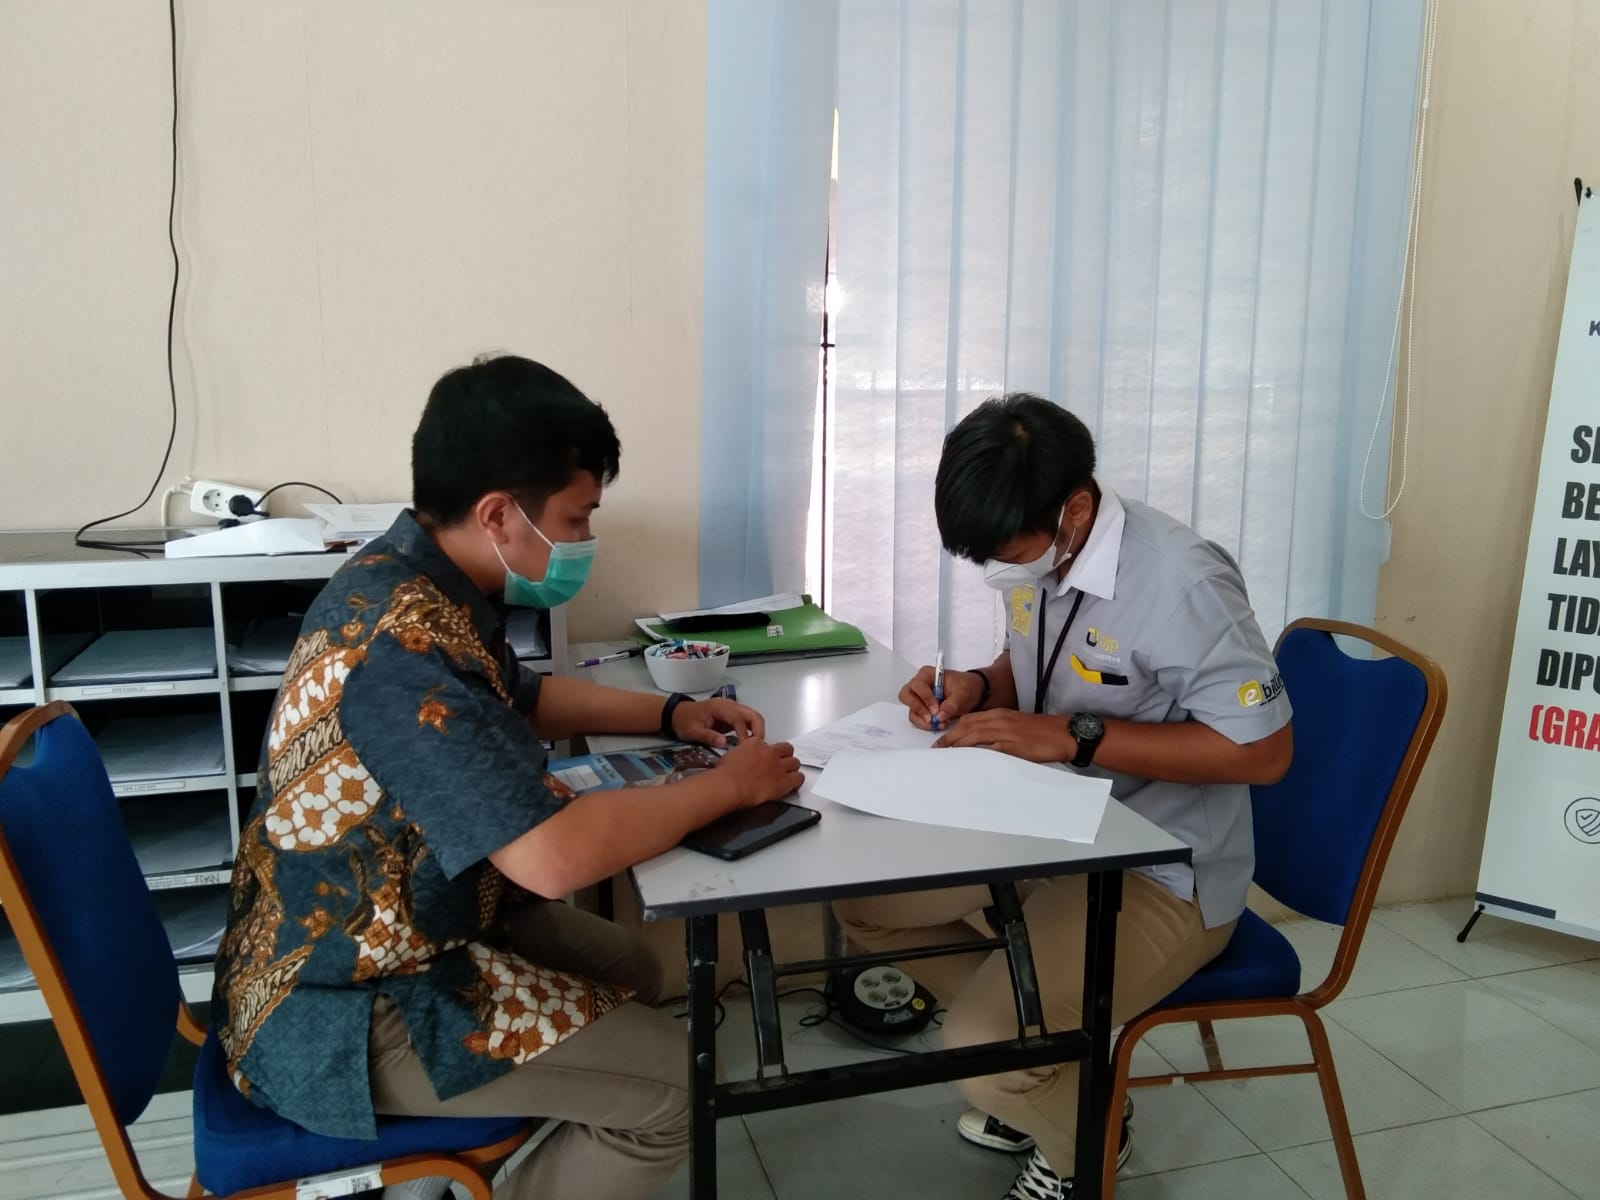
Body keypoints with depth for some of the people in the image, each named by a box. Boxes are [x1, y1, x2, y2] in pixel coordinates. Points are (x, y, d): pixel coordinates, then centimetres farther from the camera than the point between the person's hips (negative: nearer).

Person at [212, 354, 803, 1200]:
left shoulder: (415, 579, -1)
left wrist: (669, 715, 5)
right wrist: (730, 785, -21)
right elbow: (554, 856, -36)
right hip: (344, 1007, -10)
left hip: (395, 926, 10)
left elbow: (518, 699, 18)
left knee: (630, 972, 18)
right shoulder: (401, 643, -32)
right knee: (665, 1081, -11)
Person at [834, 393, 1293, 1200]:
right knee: (865, 899, 6)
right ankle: (1044, 1061, 20)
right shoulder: (1038, 555, -4)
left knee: (982, 1050, -21)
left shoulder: (1182, 582, -27)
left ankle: (1084, 1135, 17)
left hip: (1161, 877, -8)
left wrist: (1074, 737, -29)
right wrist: (976, 688, -10)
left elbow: (1262, 751, -25)